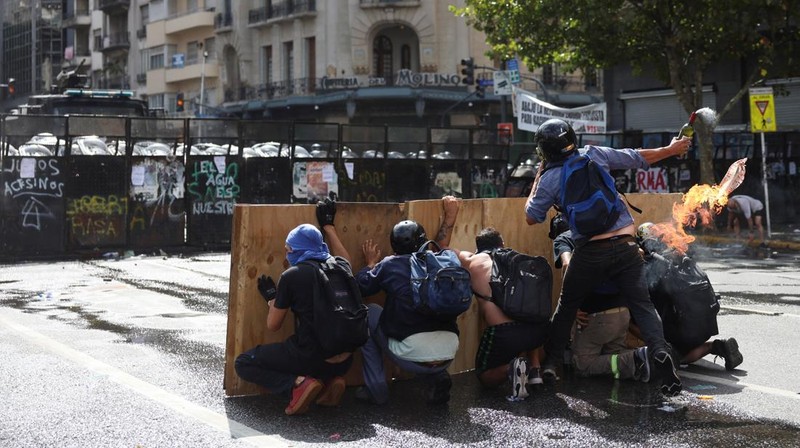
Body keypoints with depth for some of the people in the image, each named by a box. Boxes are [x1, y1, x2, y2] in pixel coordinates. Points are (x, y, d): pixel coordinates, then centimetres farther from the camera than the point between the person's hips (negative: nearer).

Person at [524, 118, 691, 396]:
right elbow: (638, 158, 17)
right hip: (625, 245, 1)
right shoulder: (595, 155, 7)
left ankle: (550, 362, 14)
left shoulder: (549, 179, 2)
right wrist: (671, 149, 32)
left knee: (567, 307, 17)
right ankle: (659, 350, -18)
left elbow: (531, 217, 13)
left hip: (590, 252, -1)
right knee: (642, 305, 4)